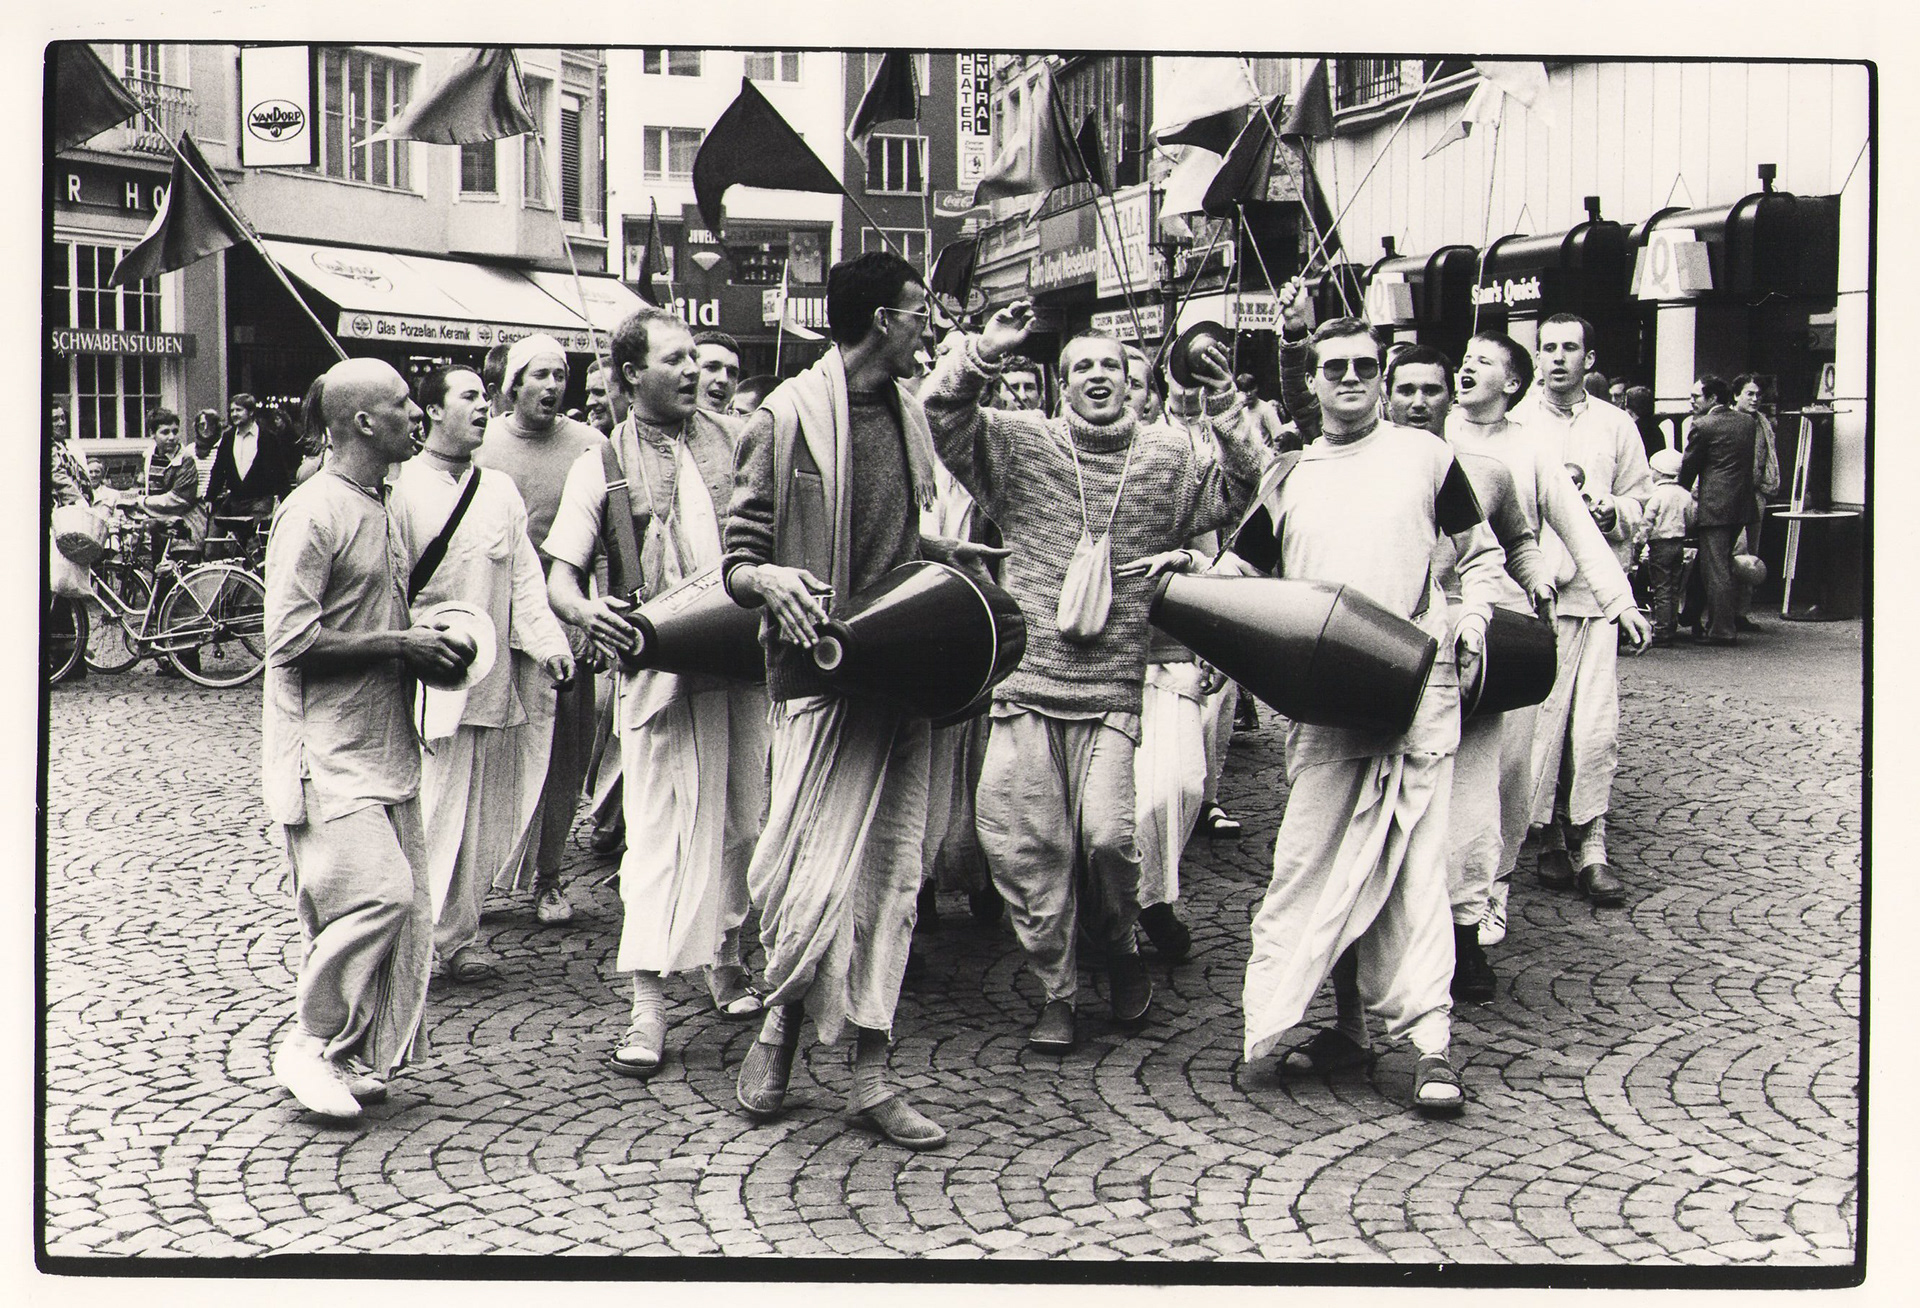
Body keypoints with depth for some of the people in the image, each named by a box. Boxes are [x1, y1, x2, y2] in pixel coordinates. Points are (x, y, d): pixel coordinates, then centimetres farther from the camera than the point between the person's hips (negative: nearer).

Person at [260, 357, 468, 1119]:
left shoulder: (380, 508, 15)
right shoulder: (313, 514, -14)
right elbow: (291, 642, -20)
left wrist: (426, 644, 7)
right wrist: (400, 644, -16)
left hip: (384, 744, 9)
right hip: (327, 749, -9)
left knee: (405, 903, 7)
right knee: (376, 892, -16)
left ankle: (356, 1059, 17)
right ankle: (309, 1046, 1)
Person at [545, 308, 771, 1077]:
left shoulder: (734, 437, 8)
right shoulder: (602, 465, 0)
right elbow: (560, 574, -2)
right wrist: (584, 611, -24)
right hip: (660, 664, -3)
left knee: (740, 818, 11)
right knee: (659, 829, -6)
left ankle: (724, 959, 30)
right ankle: (647, 1004, -4)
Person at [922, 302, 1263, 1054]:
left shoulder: (1169, 458, 8)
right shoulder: (1020, 444, 5)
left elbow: (1238, 496, -2)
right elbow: (941, 419, -4)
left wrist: (1228, 416, -14)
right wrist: (983, 355, -18)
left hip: (1115, 693, -1)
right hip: (1026, 687, 1)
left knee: (1108, 836, -14)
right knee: (1027, 846, 2)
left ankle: (1120, 949, 17)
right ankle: (1055, 992, 18)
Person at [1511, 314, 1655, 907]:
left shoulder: (1615, 425, 14)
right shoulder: (1514, 422, 6)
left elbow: (1639, 497, 18)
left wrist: (1613, 514, -5)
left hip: (1598, 590, 2)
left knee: (1597, 726, -4)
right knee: (1541, 718, -4)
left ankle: (1591, 847, 2)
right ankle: (1548, 837, 9)